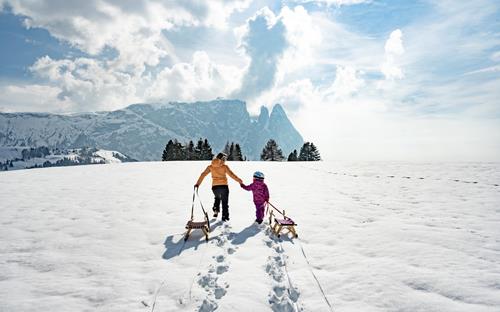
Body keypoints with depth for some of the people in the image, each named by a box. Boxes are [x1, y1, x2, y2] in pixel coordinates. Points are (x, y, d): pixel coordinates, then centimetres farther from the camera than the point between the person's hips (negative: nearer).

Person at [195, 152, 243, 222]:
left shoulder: (211, 166, 5)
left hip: (215, 186, 3)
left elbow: (203, 174, 1)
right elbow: (231, 174, -9)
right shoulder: (224, 166, -4)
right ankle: (225, 217, 14)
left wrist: (198, 183, 4)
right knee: (225, 202, 14)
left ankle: (216, 209, 13)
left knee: (217, 198, 32)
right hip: (224, 186, -3)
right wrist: (240, 181, -1)